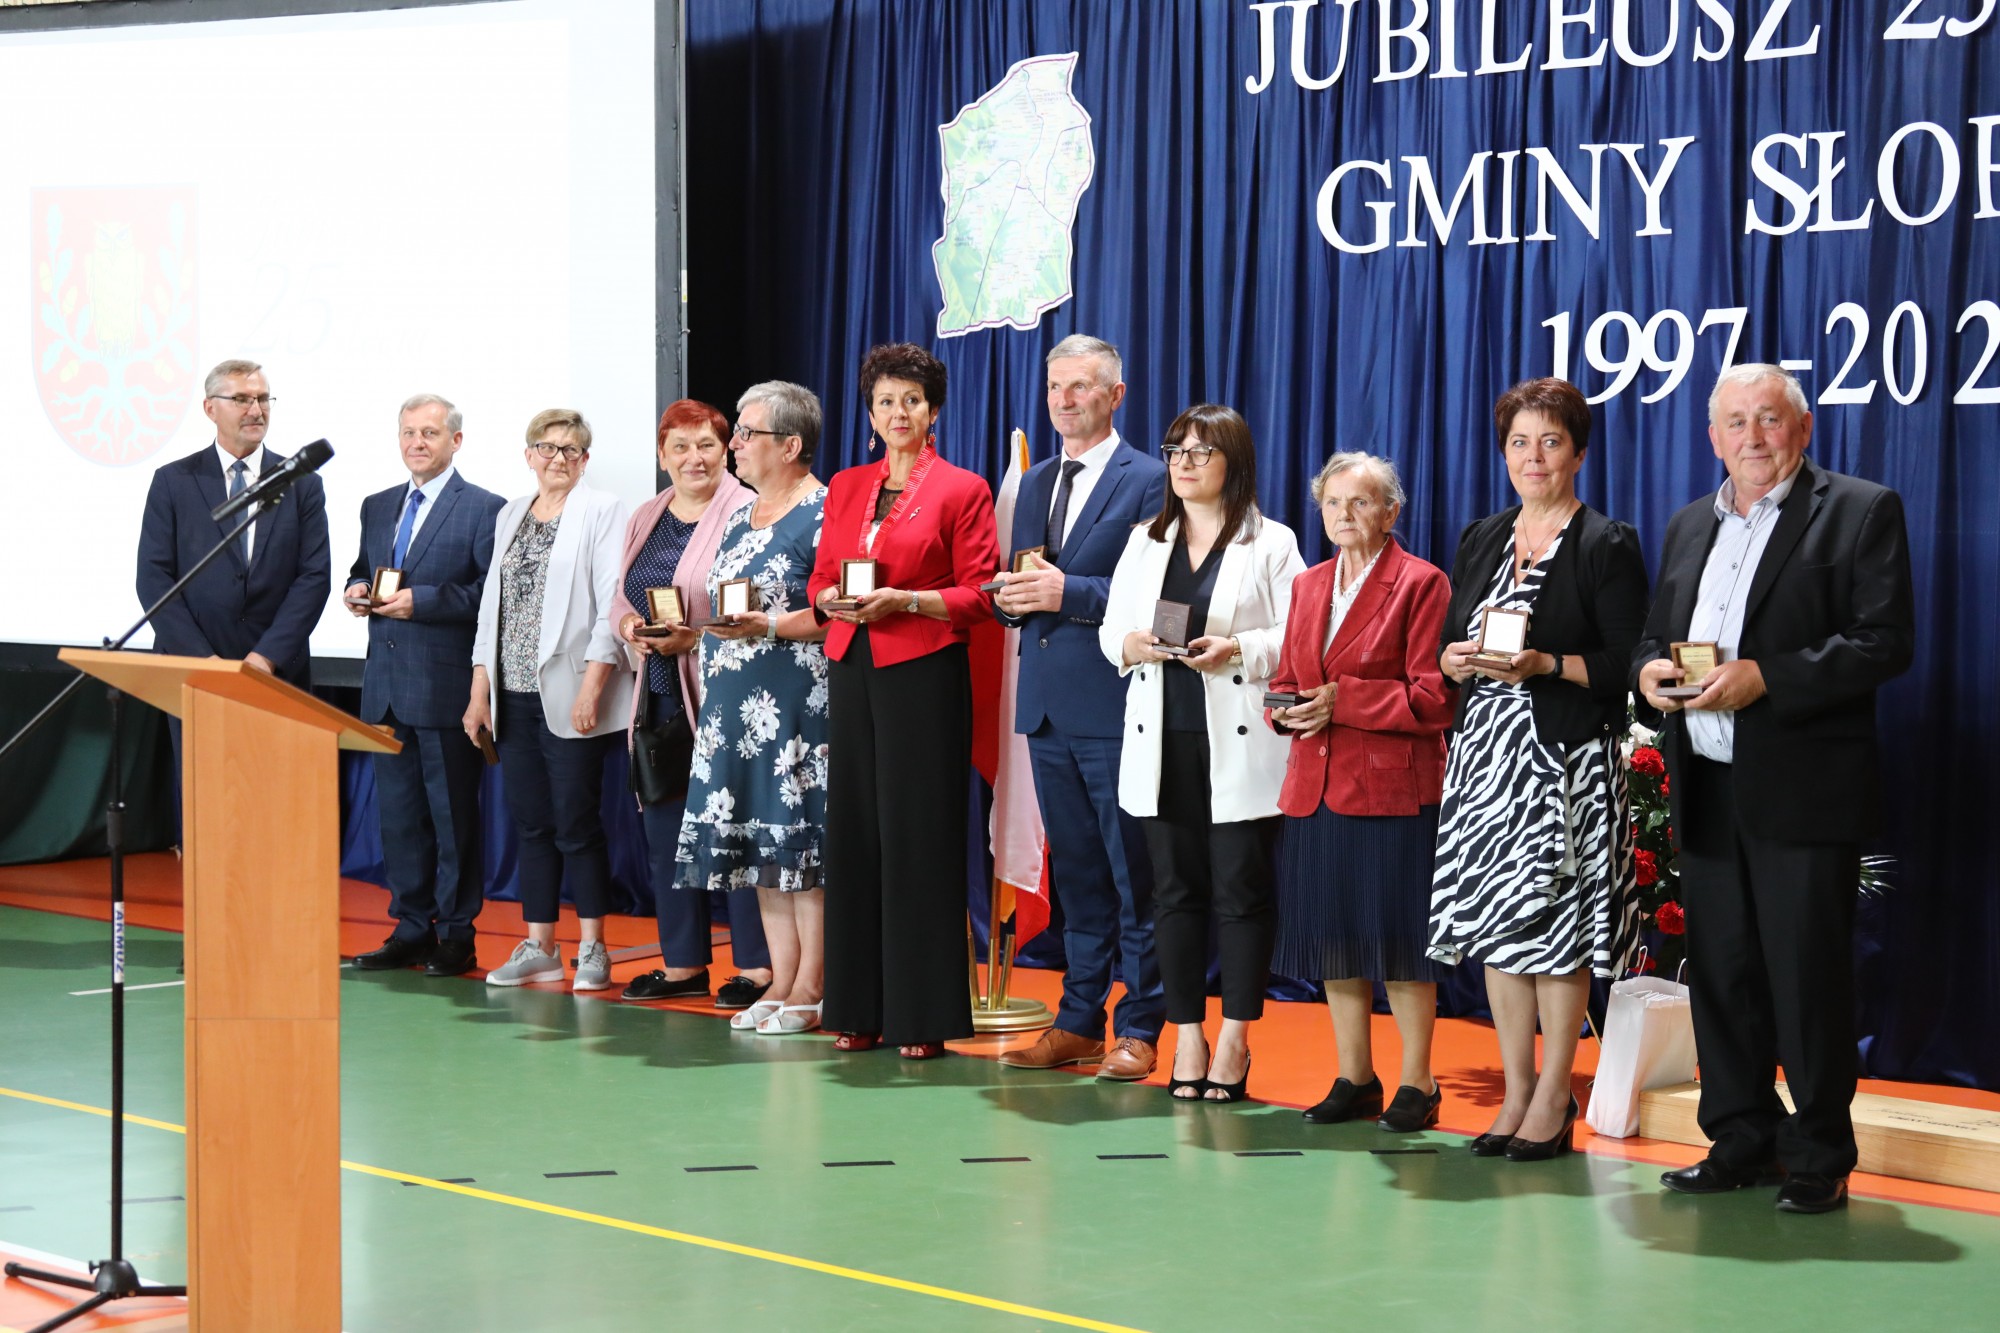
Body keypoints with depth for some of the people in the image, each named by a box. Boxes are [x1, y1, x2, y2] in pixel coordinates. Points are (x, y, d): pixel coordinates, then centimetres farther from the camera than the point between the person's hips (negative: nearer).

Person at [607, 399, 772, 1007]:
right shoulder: (645, 519, 16)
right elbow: (621, 597, 21)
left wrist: (696, 638, -21)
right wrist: (629, 625, -1)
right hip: (659, 699, 7)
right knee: (664, 832, 10)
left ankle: (757, 967, 0)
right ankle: (682, 964, 19)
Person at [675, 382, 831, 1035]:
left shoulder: (822, 512, -8)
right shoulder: (741, 519, 19)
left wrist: (768, 626, -23)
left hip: (797, 704, -8)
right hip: (737, 704, 9)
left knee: (801, 836, -7)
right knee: (761, 843, 7)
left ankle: (810, 989, -3)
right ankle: (781, 982, 12)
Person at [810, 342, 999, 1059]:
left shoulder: (962, 489, 0)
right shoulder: (846, 487, 15)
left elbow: (980, 596, -4)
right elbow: (819, 578, 17)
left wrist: (904, 600, -16)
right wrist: (834, 598, -5)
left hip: (924, 672, -5)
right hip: (853, 670, 5)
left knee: (918, 838, -5)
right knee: (853, 833, 5)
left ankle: (923, 1016, 0)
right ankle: (858, 1009, 12)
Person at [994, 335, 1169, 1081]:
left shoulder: (1148, 481, -5)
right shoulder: (1036, 483, 17)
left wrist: (1068, 591, -20)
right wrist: (1009, 597, -1)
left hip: (1113, 708, -7)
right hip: (1047, 705, 7)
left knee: (1134, 875, -1)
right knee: (1075, 873, 13)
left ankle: (1138, 1030, 5)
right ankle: (1079, 1021, 19)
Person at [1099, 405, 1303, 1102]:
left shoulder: (1271, 543, 2)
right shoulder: (1145, 542, 16)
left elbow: (1298, 640, -4)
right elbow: (1111, 630, 14)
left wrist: (1237, 649, -19)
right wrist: (1134, 644, -7)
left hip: (1240, 747, -4)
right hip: (1163, 743, 4)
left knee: (1240, 889, -3)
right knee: (1175, 889, 5)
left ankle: (1235, 1038, 5)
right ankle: (1188, 1035, 11)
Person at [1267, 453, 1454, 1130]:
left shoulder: (1421, 583, -4)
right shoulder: (1308, 586, 16)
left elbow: (1433, 697, -10)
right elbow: (1286, 679, 20)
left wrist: (1344, 701, -17)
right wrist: (1290, 708, -3)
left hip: (1394, 787, -6)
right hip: (1316, 786, 6)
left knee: (1398, 937, -3)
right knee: (1333, 935, 8)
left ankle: (1416, 1083, 6)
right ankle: (1353, 1080, 17)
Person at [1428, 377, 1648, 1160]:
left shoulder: (1606, 546, -3)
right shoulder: (1481, 541, 15)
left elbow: (1627, 665, -8)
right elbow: (1445, 647, 17)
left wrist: (1543, 665, -19)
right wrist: (1458, 659, -5)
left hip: (1565, 762, -6)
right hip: (1485, 751, 6)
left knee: (1557, 927, -5)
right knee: (1494, 924, 6)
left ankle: (1554, 1100, 5)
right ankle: (1516, 1091, 16)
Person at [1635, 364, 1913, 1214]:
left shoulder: (1861, 512, -2)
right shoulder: (1689, 527, 18)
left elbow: (1886, 642, -12)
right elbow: (1653, 636, 21)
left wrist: (1765, 678, -20)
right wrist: (1650, 671, -3)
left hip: (1802, 791, -6)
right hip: (1706, 792, 6)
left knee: (1808, 977, -3)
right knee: (1720, 974, 9)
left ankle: (1820, 1160, 6)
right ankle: (1741, 1143, 20)